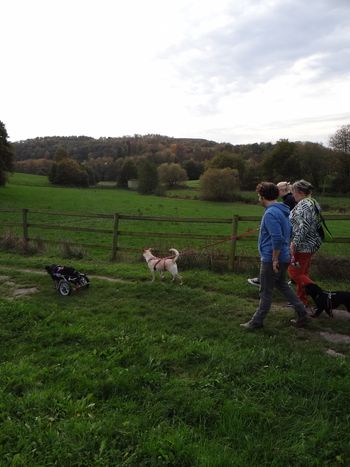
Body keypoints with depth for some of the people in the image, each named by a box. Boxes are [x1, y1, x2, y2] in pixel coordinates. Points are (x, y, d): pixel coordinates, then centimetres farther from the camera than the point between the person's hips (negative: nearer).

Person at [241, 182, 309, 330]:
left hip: (271, 259, -9)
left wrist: (275, 259, -20)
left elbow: (277, 238, -27)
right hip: (284, 257, 9)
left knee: (266, 292, 3)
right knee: (282, 285, 24)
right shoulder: (283, 210, 10)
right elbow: (289, 232, 18)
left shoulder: (270, 213, -20)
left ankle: (257, 321, 17)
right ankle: (302, 314, 25)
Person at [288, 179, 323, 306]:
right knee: (303, 273, 16)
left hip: (302, 246, -11)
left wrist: (294, 244, -27)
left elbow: (303, 227, -27)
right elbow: (317, 225, 20)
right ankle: (302, 300, 25)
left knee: (295, 272, -4)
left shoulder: (303, 204, -18)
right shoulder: (313, 203, 14)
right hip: (312, 244, 11)